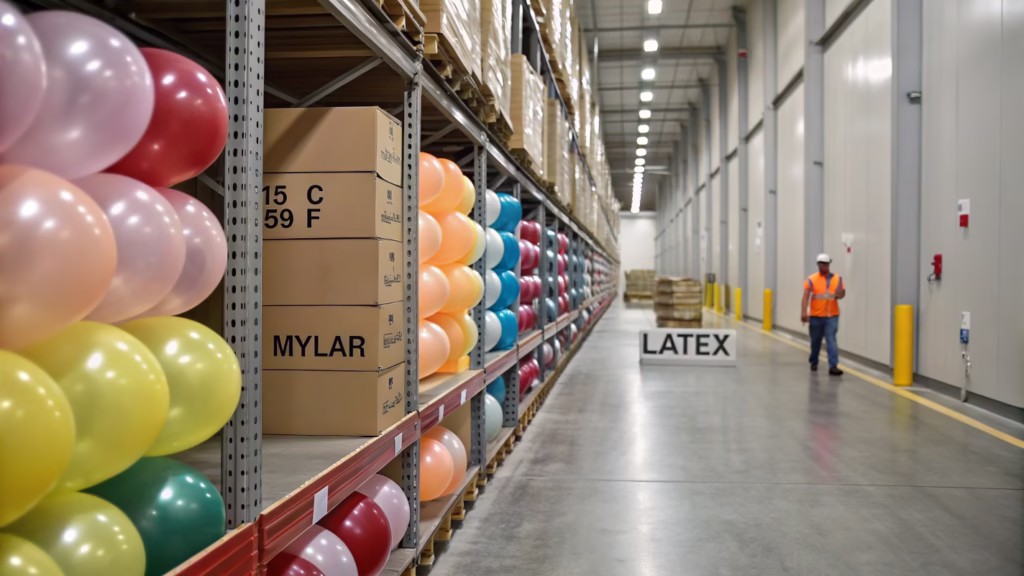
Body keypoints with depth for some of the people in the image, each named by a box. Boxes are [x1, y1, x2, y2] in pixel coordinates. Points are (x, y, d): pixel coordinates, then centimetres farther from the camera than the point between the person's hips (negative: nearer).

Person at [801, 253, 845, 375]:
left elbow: (842, 293, 8)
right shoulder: (811, 279, -3)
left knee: (831, 341, -10)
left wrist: (839, 294, -17)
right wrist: (804, 312, -20)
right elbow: (806, 297, -9)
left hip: (832, 316, 0)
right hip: (816, 316, 0)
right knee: (815, 341, 13)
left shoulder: (837, 278, 4)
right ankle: (813, 363, 32)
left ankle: (833, 366, -13)